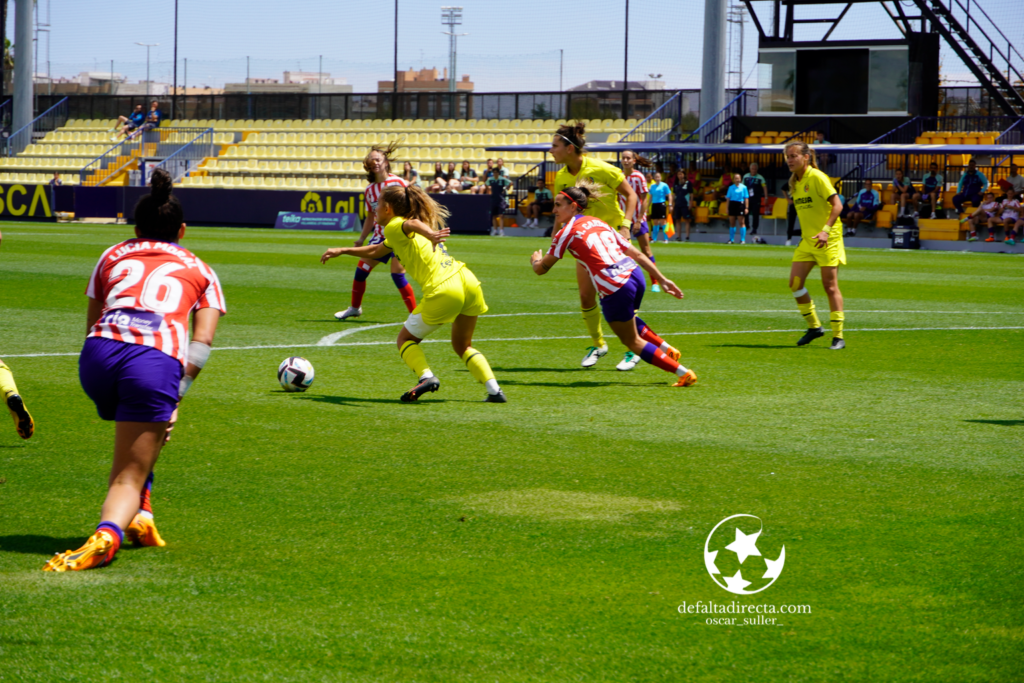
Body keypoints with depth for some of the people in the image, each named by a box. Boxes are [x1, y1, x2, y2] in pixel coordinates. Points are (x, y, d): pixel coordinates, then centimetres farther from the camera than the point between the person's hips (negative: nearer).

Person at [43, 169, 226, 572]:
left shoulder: (113, 256, 31)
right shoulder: (199, 271, 27)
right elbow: (202, 341, 12)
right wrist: (175, 396, 9)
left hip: (98, 355, 2)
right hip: (157, 361, -2)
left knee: (136, 431, 35)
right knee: (129, 477, -1)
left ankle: (139, 516, 23)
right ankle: (107, 533, -31)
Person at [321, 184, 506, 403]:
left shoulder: (394, 226, 3)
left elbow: (413, 223, -22)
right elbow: (375, 252, 44)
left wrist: (430, 235, -43)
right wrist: (341, 251, 48)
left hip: (443, 290, -8)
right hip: (468, 280, 8)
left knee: (406, 339, 13)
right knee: (462, 345, 24)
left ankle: (426, 376, -11)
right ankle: (494, 390, 8)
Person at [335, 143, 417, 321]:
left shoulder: (399, 183, -10)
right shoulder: (370, 190, 8)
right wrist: (361, 239, 14)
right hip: (380, 236, 6)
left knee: (397, 274, -17)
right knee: (362, 269, 7)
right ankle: (354, 308, 29)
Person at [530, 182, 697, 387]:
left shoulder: (567, 232, 1)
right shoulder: (599, 223, 20)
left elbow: (541, 269, 6)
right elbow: (636, 253, 18)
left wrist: (536, 260, 31)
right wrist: (662, 279, 21)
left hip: (615, 289, -8)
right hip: (635, 277, 8)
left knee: (632, 341, 12)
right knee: (628, 320, 39)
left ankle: (684, 373, 10)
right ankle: (667, 350, 33)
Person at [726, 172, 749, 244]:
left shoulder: (743, 187, 2)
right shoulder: (731, 187, 10)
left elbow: (746, 198, 1)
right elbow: (728, 198, 12)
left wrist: (746, 208, -6)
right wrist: (727, 208, 7)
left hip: (740, 205, -3)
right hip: (732, 204, 3)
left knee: (742, 223, -5)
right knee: (732, 223, 6)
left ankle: (743, 240, -3)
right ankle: (731, 239, 13)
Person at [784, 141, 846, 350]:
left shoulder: (817, 178, -14)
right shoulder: (794, 182, 10)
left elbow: (837, 205, -19)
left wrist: (826, 230, -28)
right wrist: (805, 234, 17)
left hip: (828, 239, -7)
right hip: (807, 240, 7)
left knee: (830, 286, -6)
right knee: (795, 283, -1)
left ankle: (838, 336, 0)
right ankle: (814, 326, 15)